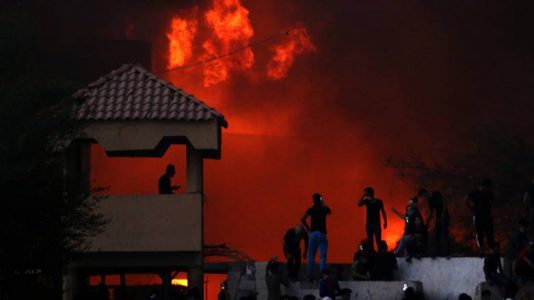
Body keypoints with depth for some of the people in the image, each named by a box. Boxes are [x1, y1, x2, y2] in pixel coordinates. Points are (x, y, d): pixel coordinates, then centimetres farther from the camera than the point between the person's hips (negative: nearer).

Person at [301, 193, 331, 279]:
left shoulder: (311, 209, 1)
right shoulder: (324, 209, 2)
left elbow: (302, 219, -11)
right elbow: (329, 211, 27)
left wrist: (308, 228, 0)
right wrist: (323, 203, 27)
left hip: (313, 233, 1)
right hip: (322, 233, -1)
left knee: (311, 256, 6)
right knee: (322, 255, -3)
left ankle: (310, 275, 4)